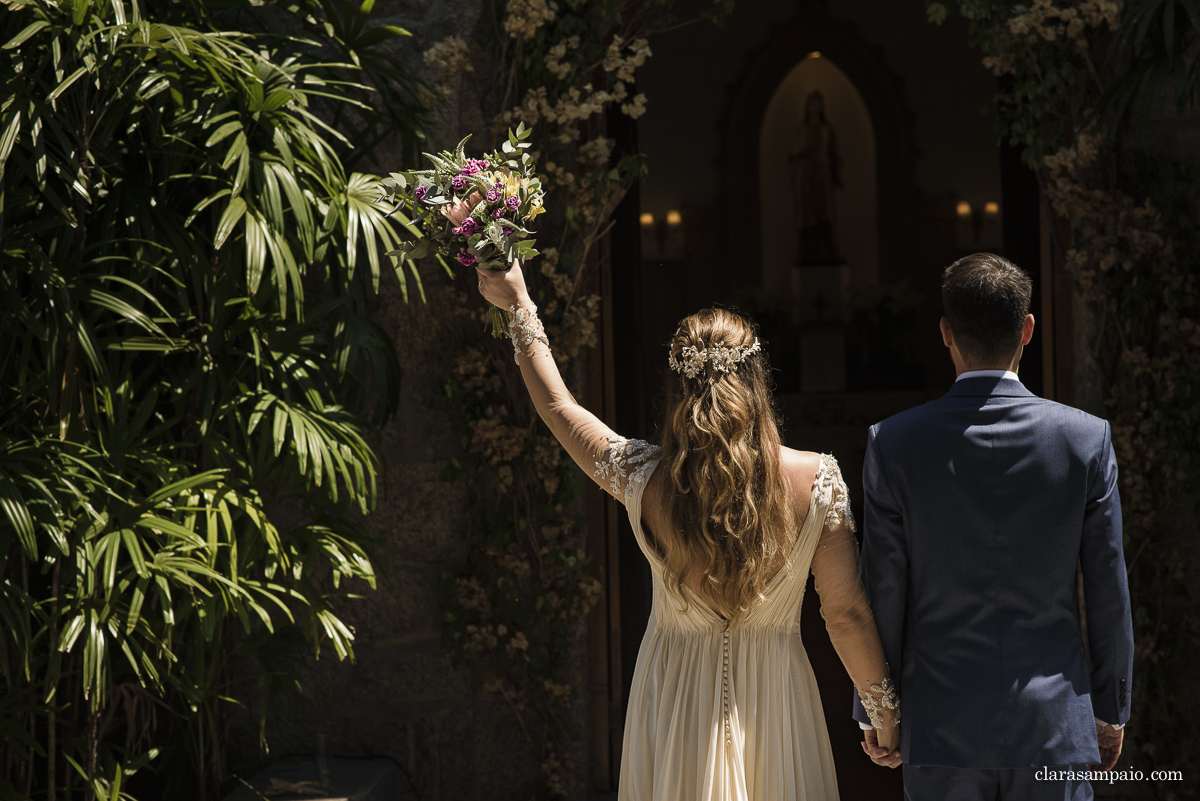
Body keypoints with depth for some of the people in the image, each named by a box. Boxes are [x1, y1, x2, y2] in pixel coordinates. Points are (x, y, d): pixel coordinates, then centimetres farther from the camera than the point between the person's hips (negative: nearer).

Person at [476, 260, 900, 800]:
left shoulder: (646, 481, -13)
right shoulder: (816, 480, -16)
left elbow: (556, 405, 3)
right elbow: (846, 615, -10)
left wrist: (517, 305, 14)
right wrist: (884, 709, 4)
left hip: (675, 704, 1)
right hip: (775, 706, 0)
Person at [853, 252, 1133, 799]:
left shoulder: (893, 443, -8)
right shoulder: (1086, 438, -6)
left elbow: (883, 592, -3)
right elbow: (1108, 592, 0)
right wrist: (1110, 710, 12)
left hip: (940, 729, 0)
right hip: (1055, 723, 0)